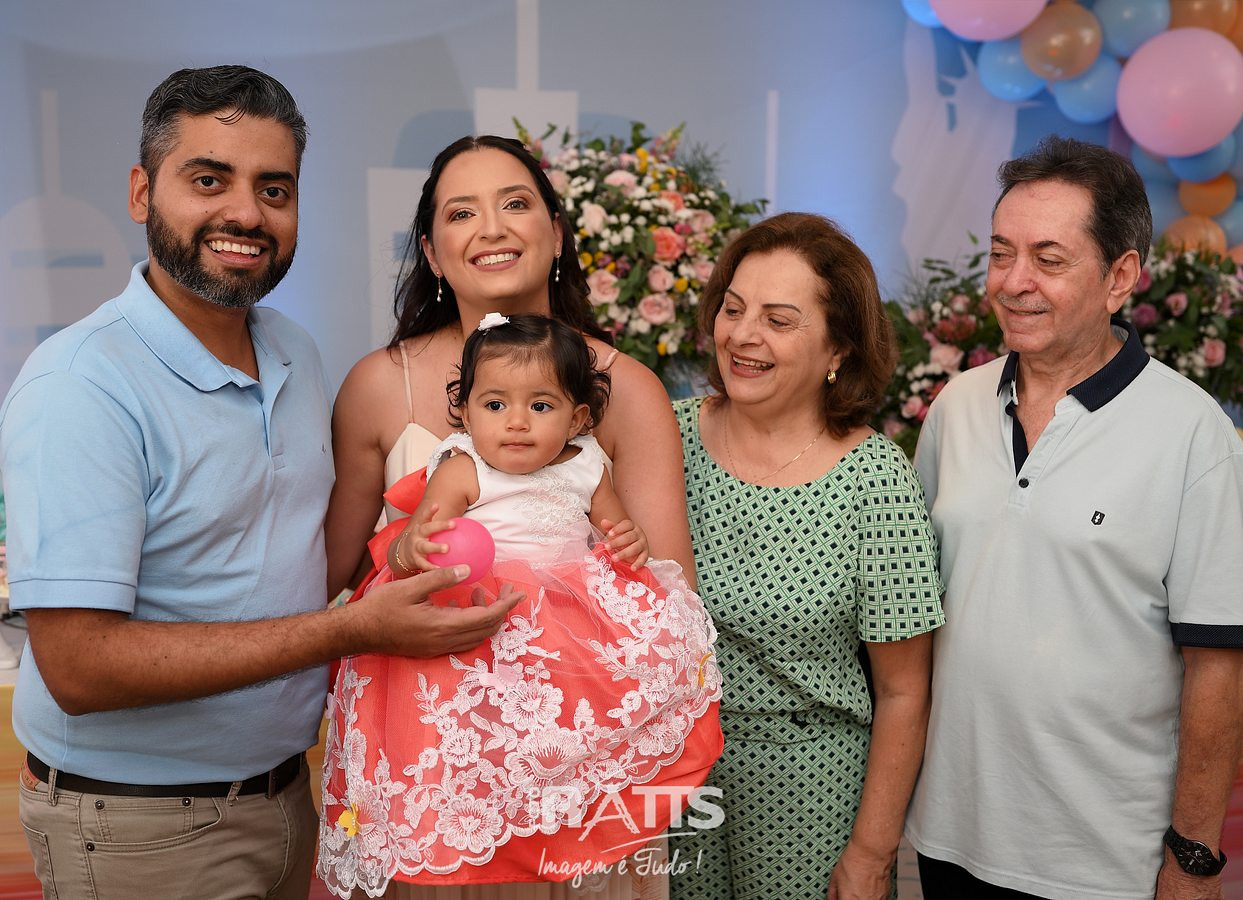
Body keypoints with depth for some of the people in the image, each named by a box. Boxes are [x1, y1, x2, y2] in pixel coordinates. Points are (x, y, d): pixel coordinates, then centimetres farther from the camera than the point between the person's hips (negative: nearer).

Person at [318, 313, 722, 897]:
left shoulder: (586, 470, 12)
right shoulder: (461, 472, -1)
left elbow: (617, 537, 25)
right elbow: (402, 555, -9)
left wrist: (631, 544, 1)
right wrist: (413, 548, -34)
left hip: (579, 612, 4)